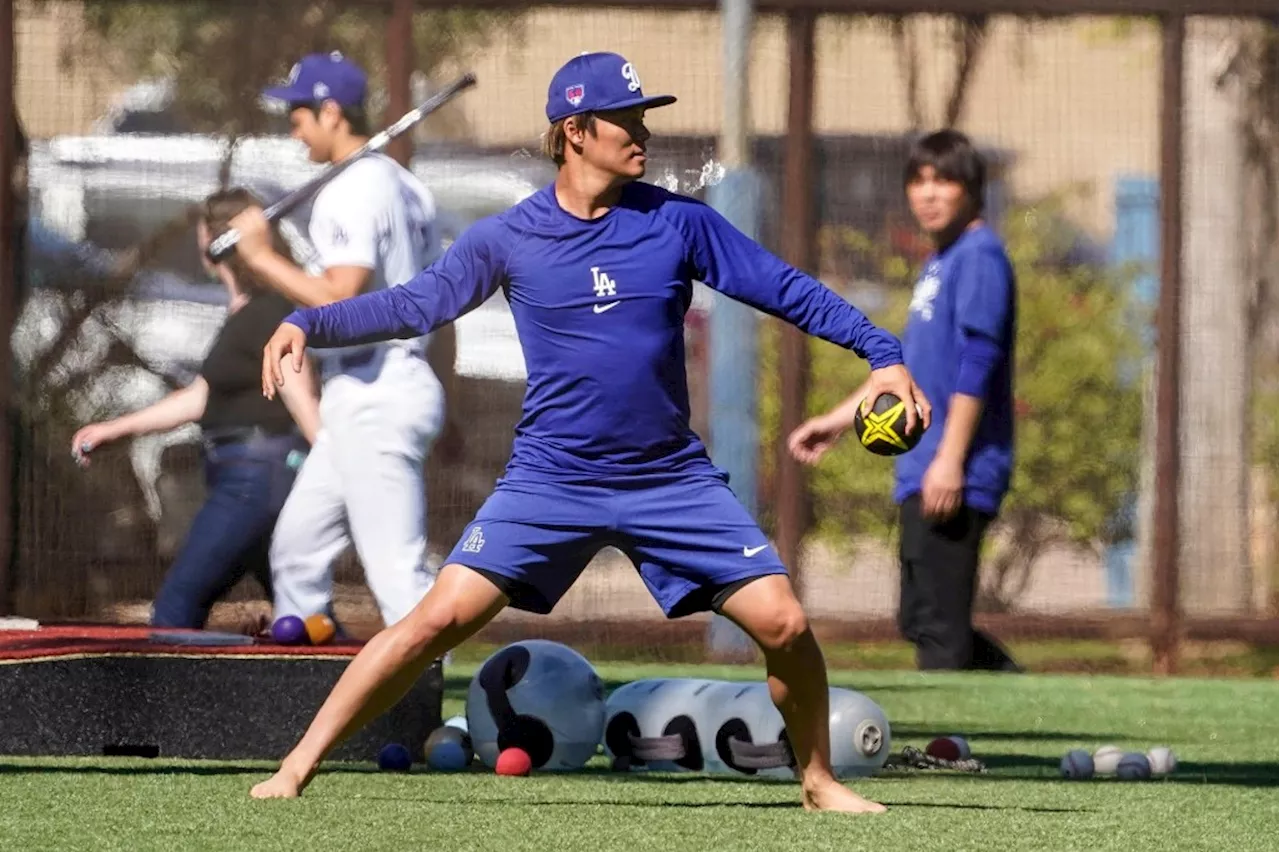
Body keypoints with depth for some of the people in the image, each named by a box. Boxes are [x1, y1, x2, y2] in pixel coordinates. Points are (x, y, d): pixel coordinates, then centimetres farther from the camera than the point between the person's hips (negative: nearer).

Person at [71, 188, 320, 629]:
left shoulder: (267, 314, -13)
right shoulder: (242, 314, 17)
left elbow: (304, 403, -19)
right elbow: (201, 397, 24)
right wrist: (114, 428, 24)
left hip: (258, 475, -10)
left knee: (178, 603, -7)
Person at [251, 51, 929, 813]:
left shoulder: (678, 223, -1)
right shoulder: (508, 239, -2)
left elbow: (789, 291, 2)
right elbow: (413, 306, 2)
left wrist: (881, 350, -7)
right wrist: (308, 324, -12)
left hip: (673, 479, 1)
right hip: (550, 482, -1)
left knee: (784, 625, -7)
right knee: (441, 619, -14)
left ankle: (819, 780, 17)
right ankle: (297, 770, -7)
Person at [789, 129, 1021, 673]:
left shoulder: (979, 256, -9)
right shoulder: (938, 263, 20)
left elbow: (977, 364, -17)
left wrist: (950, 459, -22)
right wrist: (839, 420, 32)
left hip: (956, 479, -10)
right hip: (922, 474, 10)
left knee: (939, 628, -11)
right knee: (920, 622, 12)